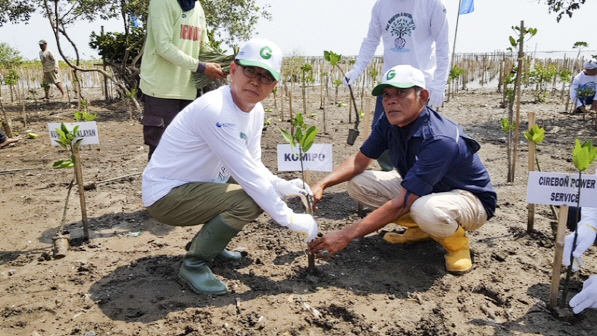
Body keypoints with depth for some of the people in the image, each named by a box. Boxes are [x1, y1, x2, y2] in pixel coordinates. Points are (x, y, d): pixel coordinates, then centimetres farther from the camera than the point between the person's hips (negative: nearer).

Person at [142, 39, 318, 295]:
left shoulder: (256, 111, 1)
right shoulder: (214, 110, -28)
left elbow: (253, 166, 7)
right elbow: (246, 173, -30)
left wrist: (282, 186, -12)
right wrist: (289, 219, -26)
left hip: (199, 185, 9)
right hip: (165, 195, -9)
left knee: (266, 189, 7)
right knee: (250, 201, -26)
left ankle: (208, 242, 16)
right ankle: (193, 264, -8)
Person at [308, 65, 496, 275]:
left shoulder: (441, 141, -36)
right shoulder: (389, 122, -12)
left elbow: (401, 204, -38)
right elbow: (359, 161, -1)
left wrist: (346, 235, -39)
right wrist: (322, 184, -20)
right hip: (417, 188, 8)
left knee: (426, 209, -43)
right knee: (357, 182, -8)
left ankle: (457, 241, -5)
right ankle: (420, 229, 7)